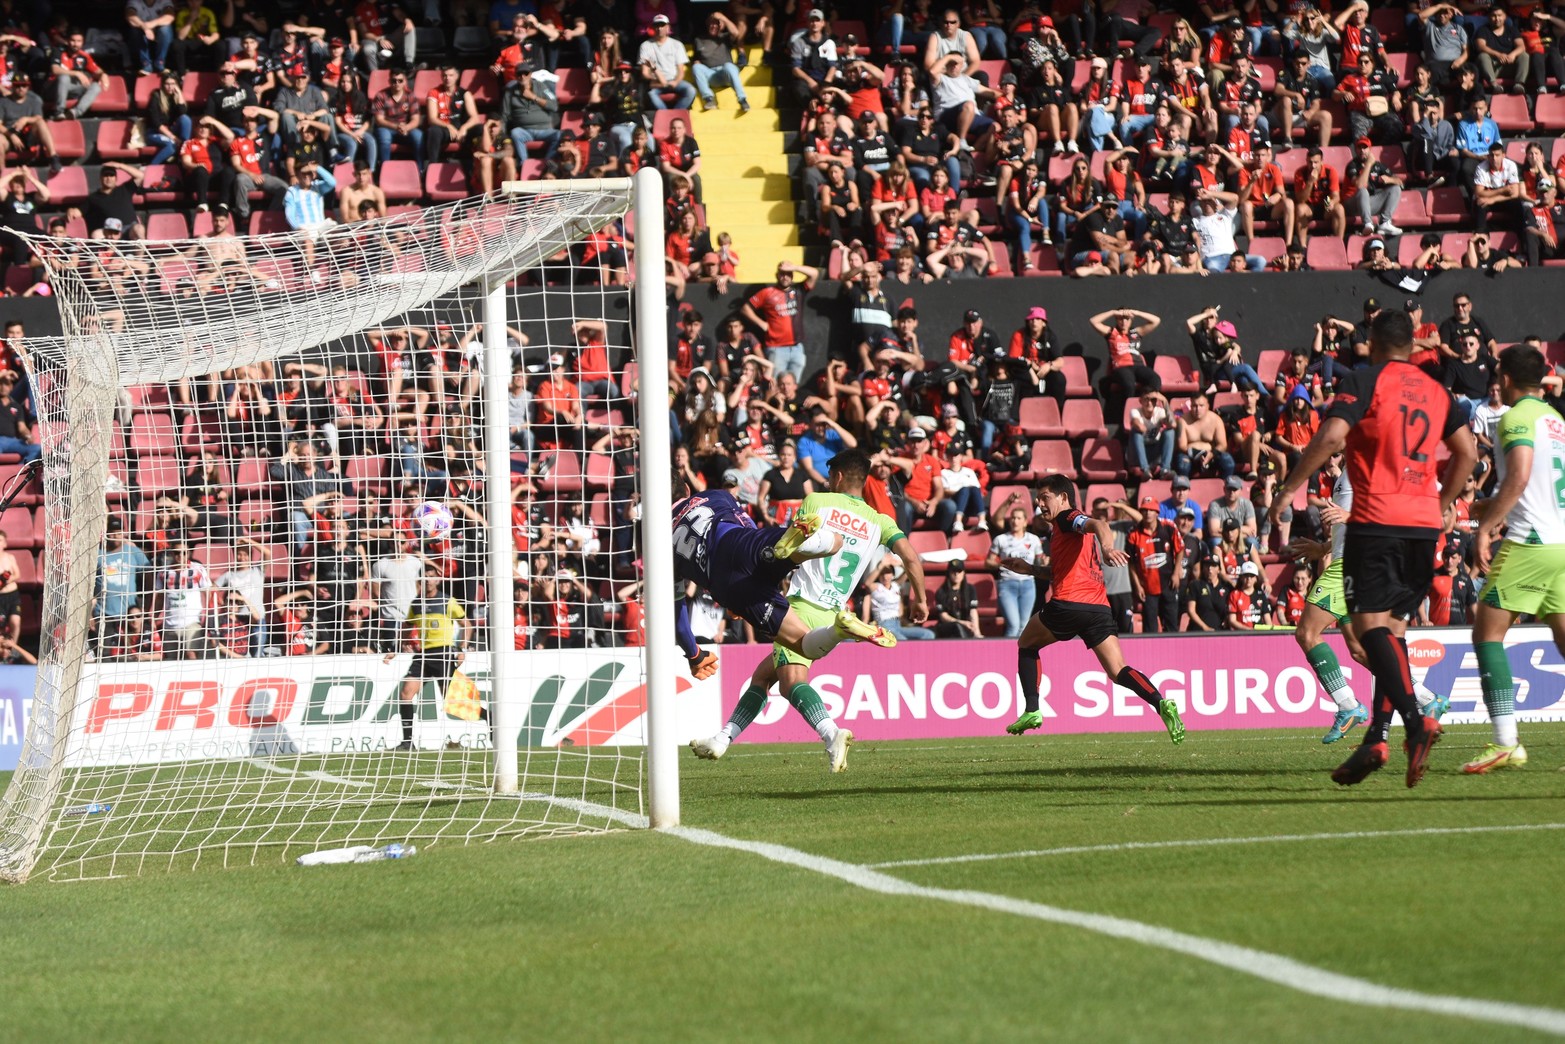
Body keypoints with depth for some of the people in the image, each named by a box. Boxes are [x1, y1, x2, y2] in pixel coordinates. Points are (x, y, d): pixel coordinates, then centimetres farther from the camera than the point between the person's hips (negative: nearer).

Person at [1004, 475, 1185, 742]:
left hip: (1068, 604, -7)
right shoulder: (1070, 528, 29)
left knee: (1026, 644, 18)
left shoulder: (1067, 518, 3)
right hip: (1098, 608, 7)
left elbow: (1098, 524, -19)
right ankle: (1161, 703, -28)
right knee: (1118, 671, -3)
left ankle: (1031, 710, 9)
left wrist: (1106, 548, -40)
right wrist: (1031, 569, 37)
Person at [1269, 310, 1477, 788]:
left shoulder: (1364, 381, -2)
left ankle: (1415, 721, -29)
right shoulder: (1437, 391, 15)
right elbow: (1467, 453, 12)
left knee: (1371, 624, -10)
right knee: (1393, 629, 11)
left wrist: (1288, 488, -6)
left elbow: (1331, 436, -14)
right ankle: (1376, 738, 5)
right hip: (1424, 524, 6)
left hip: (1375, 520, -6)